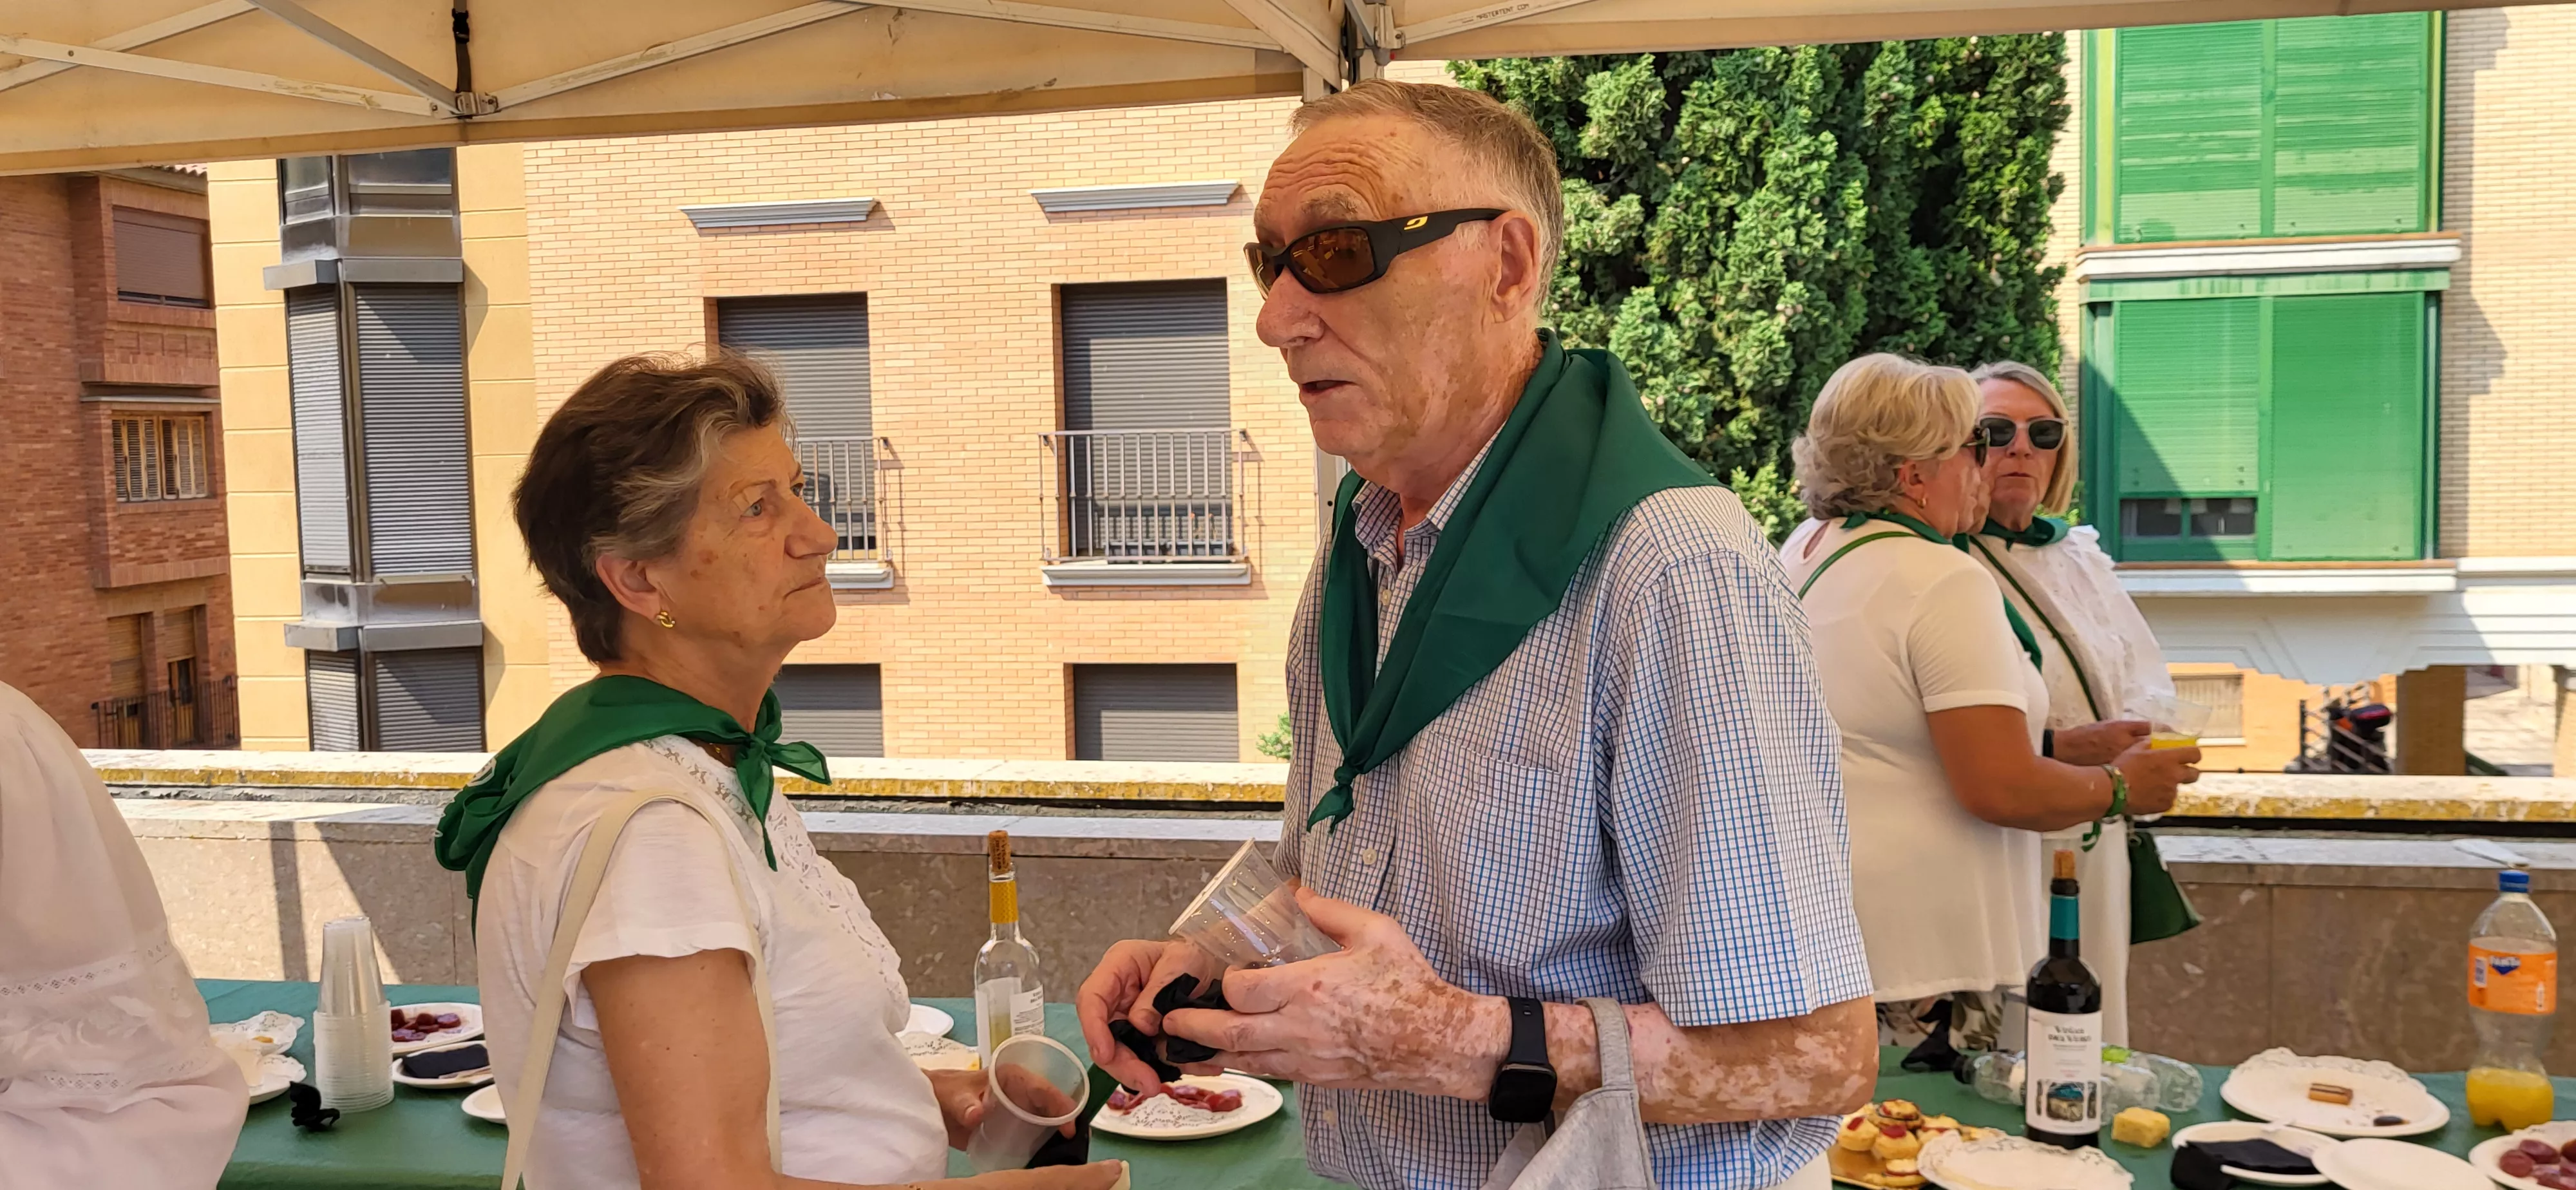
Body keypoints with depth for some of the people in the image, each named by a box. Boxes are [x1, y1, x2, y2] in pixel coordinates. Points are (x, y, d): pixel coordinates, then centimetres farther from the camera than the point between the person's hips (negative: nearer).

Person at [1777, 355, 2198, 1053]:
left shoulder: (1803, 551, 11)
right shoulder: (1943, 581, -17)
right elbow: (2002, 791, -20)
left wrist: (2078, 744, 16)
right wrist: (2120, 787, -1)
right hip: (1916, 945, -9)